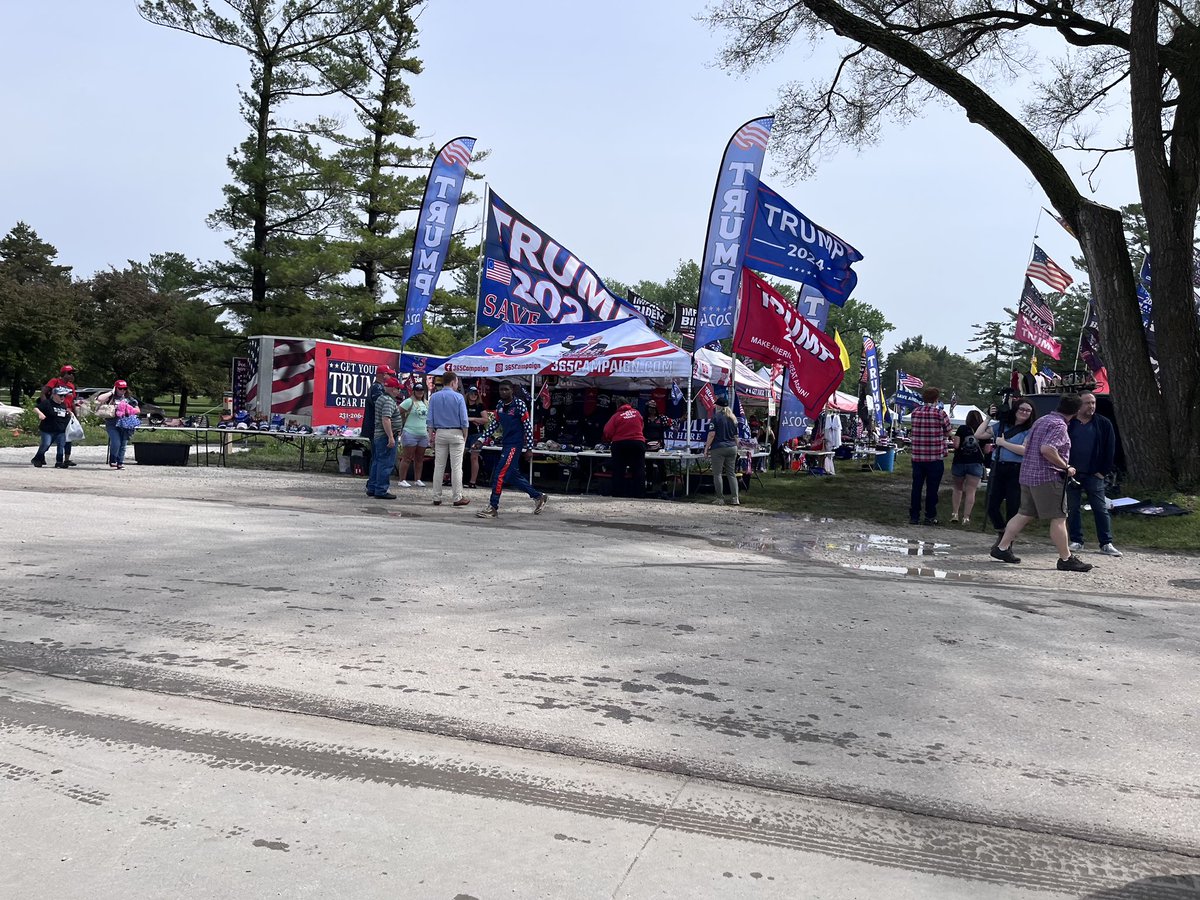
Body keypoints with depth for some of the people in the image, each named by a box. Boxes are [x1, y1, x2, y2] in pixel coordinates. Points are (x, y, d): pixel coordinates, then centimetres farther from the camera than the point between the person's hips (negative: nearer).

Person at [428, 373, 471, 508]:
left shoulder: (434, 397, 5)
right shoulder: (458, 397, -5)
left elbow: (430, 419, 4)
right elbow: (464, 420, -6)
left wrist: (432, 436, 9)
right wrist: (465, 436, 4)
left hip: (440, 433, 3)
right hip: (456, 433, -3)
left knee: (438, 466, 6)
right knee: (456, 467, -1)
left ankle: (437, 498, 7)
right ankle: (457, 498, 1)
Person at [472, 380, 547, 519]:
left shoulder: (519, 405, -11)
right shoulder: (499, 406, 9)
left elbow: (528, 426, -10)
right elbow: (494, 425, 17)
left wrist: (529, 449, -12)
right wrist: (481, 439, 8)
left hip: (515, 445, -8)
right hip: (505, 444, 8)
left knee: (500, 474, -12)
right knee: (513, 476, 12)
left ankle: (493, 508, -7)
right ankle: (538, 497, 26)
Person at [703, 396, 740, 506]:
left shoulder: (716, 417, -5)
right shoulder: (733, 419, 13)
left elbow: (711, 434, -11)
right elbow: (736, 436, 15)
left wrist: (706, 448, -6)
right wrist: (736, 447, 24)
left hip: (718, 448, -6)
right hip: (732, 448, 6)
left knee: (717, 474, 0)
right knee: (731, 474, 8)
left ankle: (720, 498, 0)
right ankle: (735, 498, 2)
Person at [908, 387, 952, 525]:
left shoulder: (914, 412, 2)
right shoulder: (940, 413, -9)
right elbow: (947, 433, 2)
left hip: (917, 457, 3)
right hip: (935, 457, -3)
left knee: (916, 487, 10)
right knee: (932, 488, 6)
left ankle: (913, 516, 13)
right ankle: (930, 517, 12)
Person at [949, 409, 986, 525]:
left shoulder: (962, 429, -3)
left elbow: (956, 445, -10)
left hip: (959, 462, 0)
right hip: (976, 463, 0)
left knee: (958, 489, 16)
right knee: (971, 491, 1)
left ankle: (954, 514, 10)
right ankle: (966, 518, -3)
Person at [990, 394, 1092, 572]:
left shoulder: (1041, 420, 15)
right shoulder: (1059, 425, -13)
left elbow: (1026, 443, 23)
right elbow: (1047, 449, -25)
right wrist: (1066, 467, -15)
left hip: (1027, 474, 9)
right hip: (1047, 477, -9)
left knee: (1025, 514, 14)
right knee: (1058, 518, -3)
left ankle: (1002, 547, 12)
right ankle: (1066, 559, 2)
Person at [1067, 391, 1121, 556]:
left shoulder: (1104, 424, 2)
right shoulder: (1068, 423, 0)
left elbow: (1110, 449, 4)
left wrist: (1103, 471, -1)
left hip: (1094, 475, 0)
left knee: (1101, 509, -1)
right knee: (1072, 509, 5)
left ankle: (1106, 544, 4)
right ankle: (1076, 541, 15)